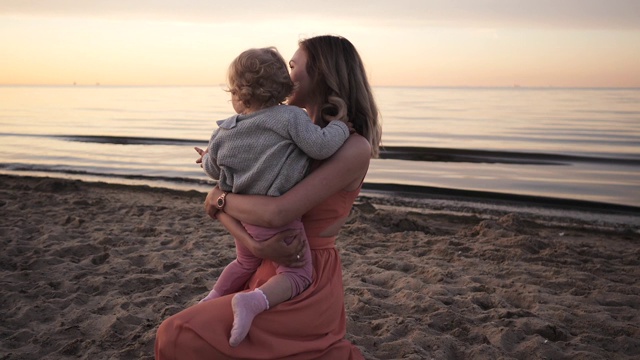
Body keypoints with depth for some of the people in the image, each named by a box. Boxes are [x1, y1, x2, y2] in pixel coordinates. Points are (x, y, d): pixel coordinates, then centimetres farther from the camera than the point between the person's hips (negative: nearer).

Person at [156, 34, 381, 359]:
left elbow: (276, 213, -27)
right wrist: (254, 245, -19)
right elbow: (218, 201, -1)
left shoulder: (354, 148, -17)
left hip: (303, 286, -8)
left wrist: (219, 198, -9)